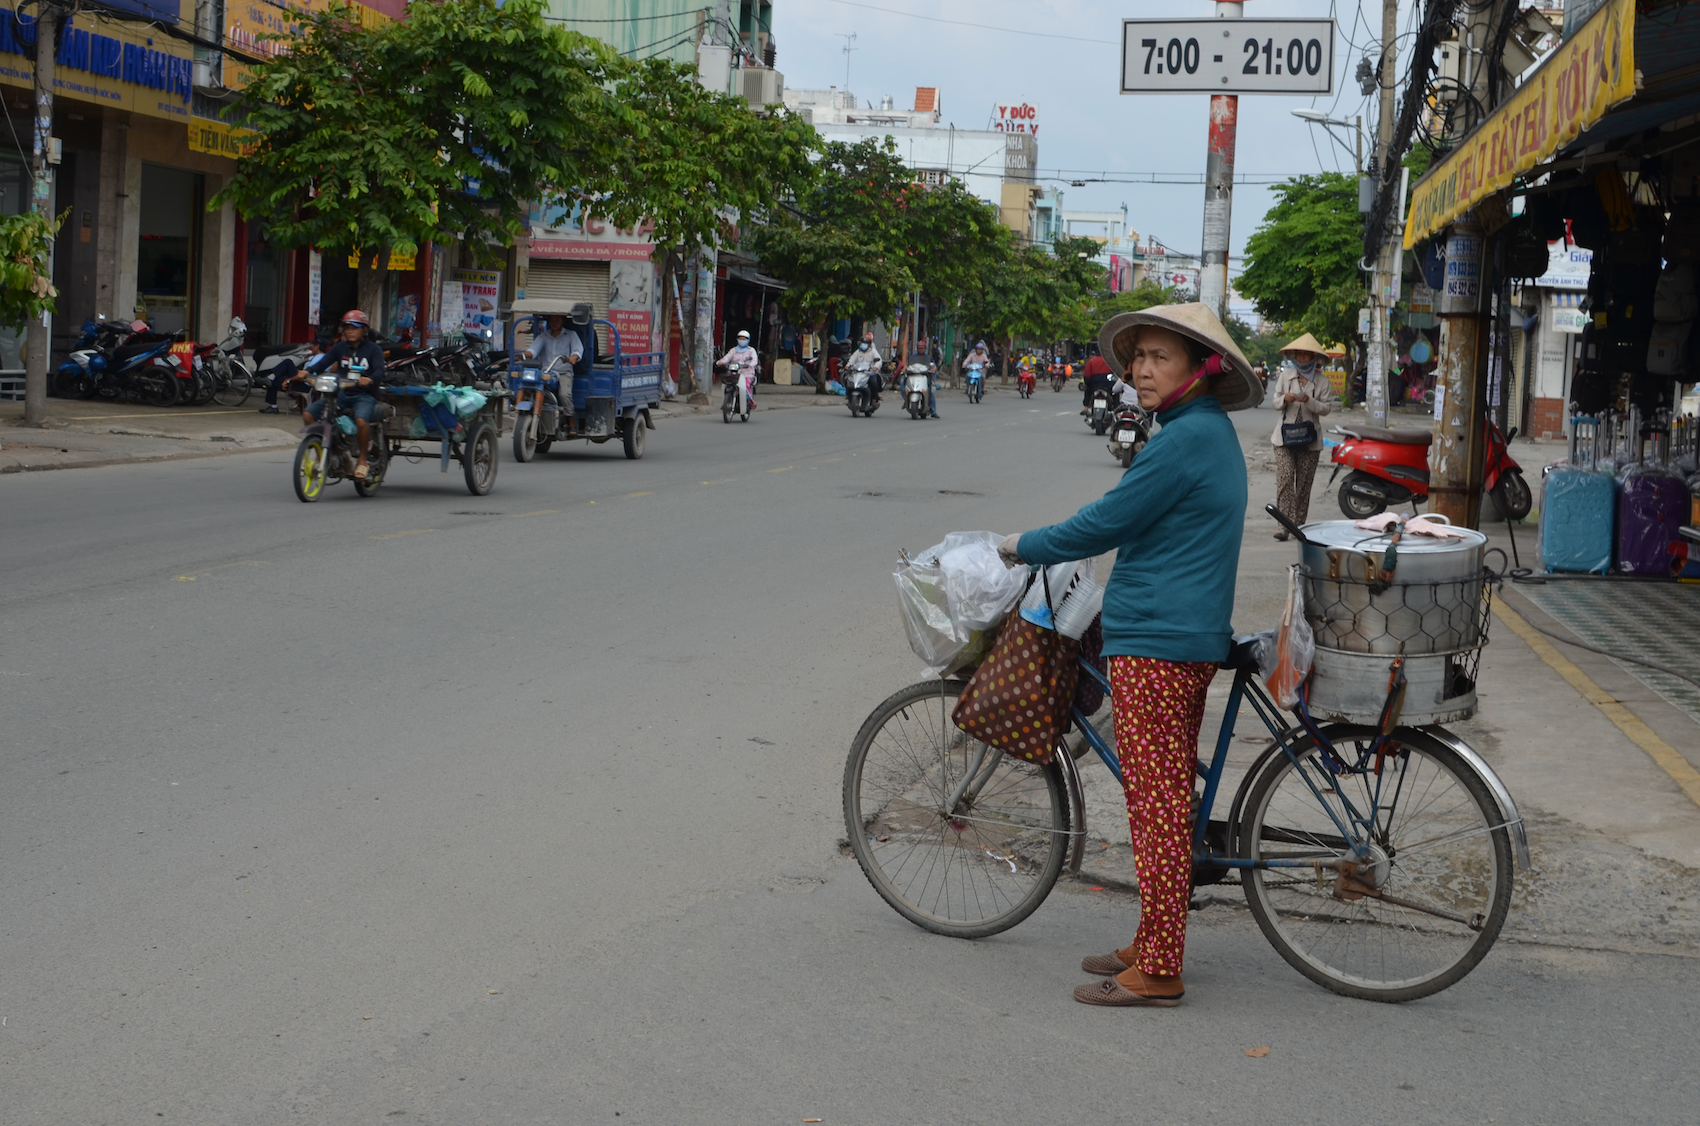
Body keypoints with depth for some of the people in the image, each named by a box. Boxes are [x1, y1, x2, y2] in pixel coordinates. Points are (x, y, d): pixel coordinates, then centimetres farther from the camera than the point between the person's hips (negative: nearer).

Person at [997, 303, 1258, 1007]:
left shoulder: (1186, 438, -17)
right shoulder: (1210, 430, 15)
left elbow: (1108, 522, -15)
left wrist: (1022, 547, -1)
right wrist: (1049, 546, 27)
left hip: (1156, 644, -11)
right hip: (1193, 637, 11)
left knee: (1157, 805, -5)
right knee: (1169, 797, 16)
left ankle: (1157, 973, 0)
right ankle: (1154, 946, 25)